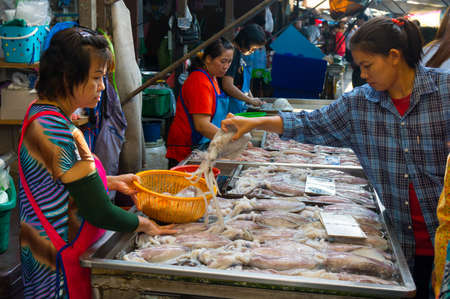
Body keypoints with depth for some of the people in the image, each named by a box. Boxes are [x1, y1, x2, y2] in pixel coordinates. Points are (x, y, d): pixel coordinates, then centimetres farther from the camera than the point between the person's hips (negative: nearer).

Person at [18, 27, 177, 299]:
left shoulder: (40, 113, 4)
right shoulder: (59, 132, -28)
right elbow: (100, 213, -23)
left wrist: (111, 182, 9)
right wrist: (142, 224, -7)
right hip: (61, 263, -10)